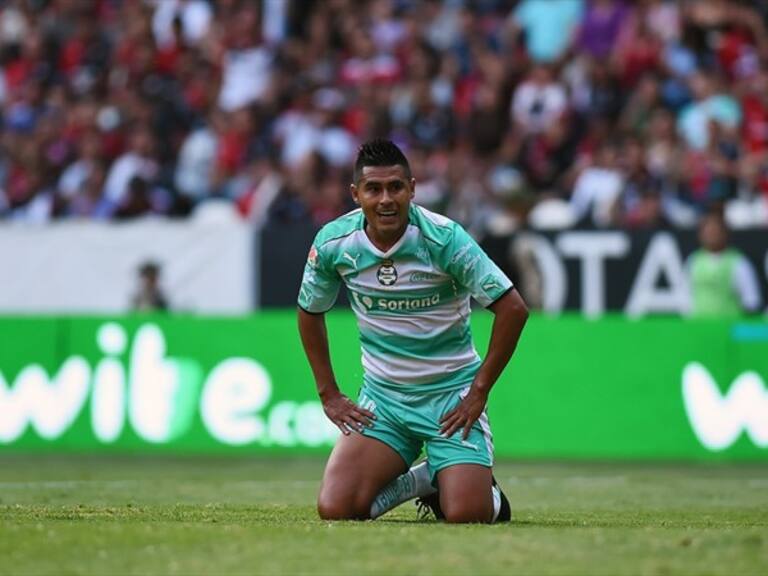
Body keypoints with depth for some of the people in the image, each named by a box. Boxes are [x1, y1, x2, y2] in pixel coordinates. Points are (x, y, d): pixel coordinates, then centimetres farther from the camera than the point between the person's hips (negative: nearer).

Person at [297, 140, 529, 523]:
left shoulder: (444, 238, -18)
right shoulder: (334, 243, -7)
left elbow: (513, 309, -15)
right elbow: (310, 312, 12)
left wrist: (479, 392, -13)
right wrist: (329, 394, 7)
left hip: (451, 394, -3)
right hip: (381, 396, 3)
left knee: (465, 515, -21)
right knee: (336, 509, -15)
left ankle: (484, 489, 18)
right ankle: (421, 481, 15)